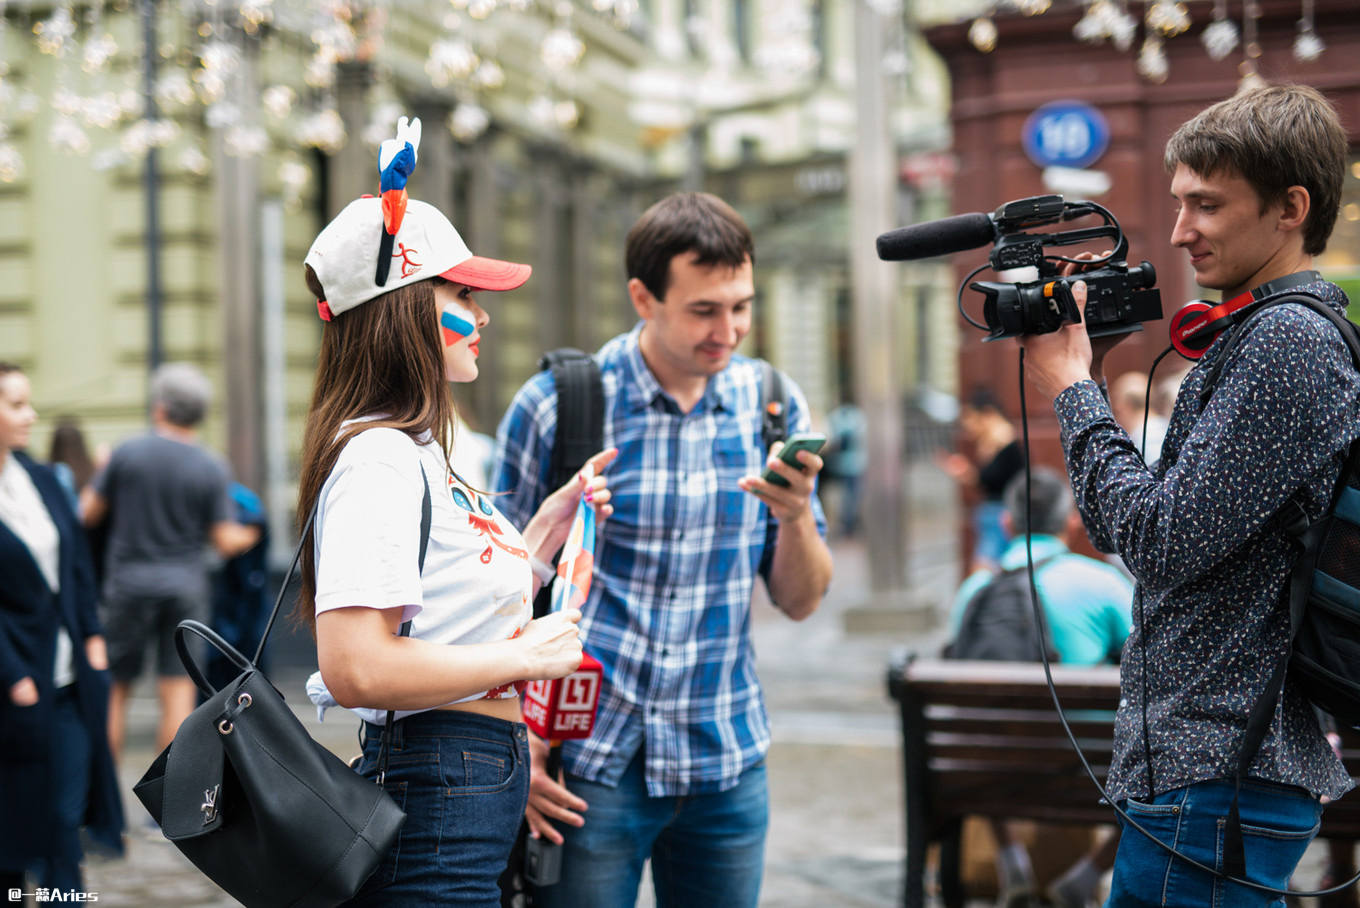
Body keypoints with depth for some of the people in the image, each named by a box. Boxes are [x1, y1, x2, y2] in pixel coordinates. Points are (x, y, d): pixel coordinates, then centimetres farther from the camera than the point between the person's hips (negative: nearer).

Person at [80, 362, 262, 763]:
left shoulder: (127, 452, -6)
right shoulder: (213, 469, -4)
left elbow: (89, 514, 1)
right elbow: (226, 542, -4)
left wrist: (97, 479, 21)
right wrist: (246, 536, 18)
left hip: (130, 582, -1)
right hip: (187, 586, 1)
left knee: (114, 688, 9)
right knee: (178, 693, 3)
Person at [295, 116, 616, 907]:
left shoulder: (420, 455, 14)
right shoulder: (378, 459, -17)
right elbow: (355, 668, -27)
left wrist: (552, 523, 14)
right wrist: (527, 656, -17)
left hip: (471, 795, 10)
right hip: (435, 807, -10)